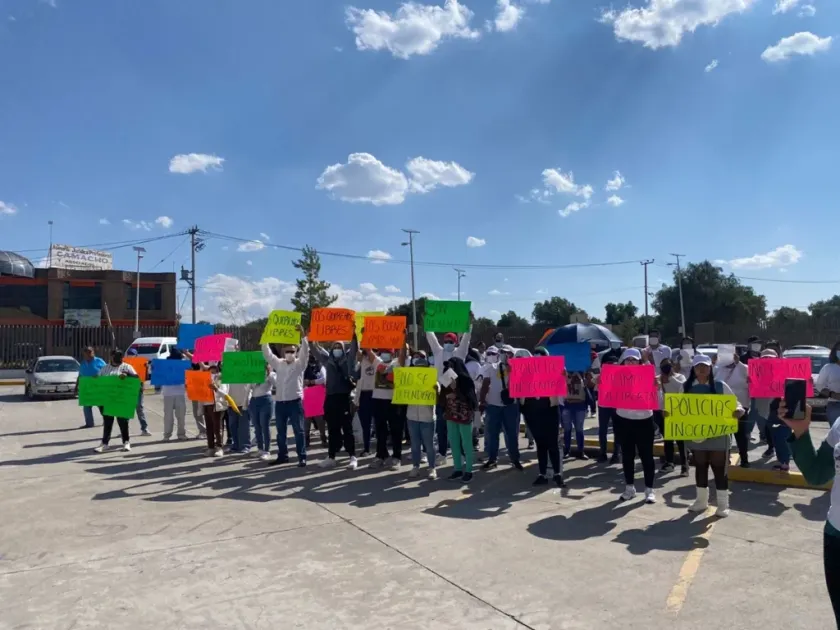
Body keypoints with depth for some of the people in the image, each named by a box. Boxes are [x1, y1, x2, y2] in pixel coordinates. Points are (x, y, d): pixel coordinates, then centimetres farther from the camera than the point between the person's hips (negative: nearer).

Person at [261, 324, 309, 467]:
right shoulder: (279, 363, 14)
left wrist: (303, 336, -23)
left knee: (298, 431, -2)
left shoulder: (300, 363, 3)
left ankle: (302, 457, 1)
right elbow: (267, 354, 11)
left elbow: (305, 351, -11)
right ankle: (282, 455, 21)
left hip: (295, 401, -4)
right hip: (280, 402, 4)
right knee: (281, 432, 11)